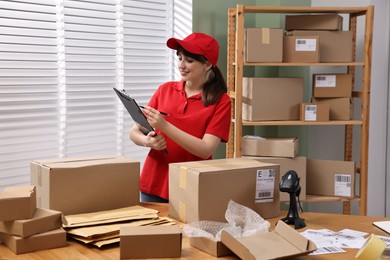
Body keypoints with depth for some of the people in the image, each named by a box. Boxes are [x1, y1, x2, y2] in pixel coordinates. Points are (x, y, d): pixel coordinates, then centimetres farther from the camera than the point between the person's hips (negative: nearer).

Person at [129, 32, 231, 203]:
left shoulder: (221, 101, -6)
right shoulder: (165, 90, 4)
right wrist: (147, 141, -19)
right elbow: (134, 132, 4)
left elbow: (206, 150, -15)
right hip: (154, 184, 3)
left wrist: (165, 126, -24)